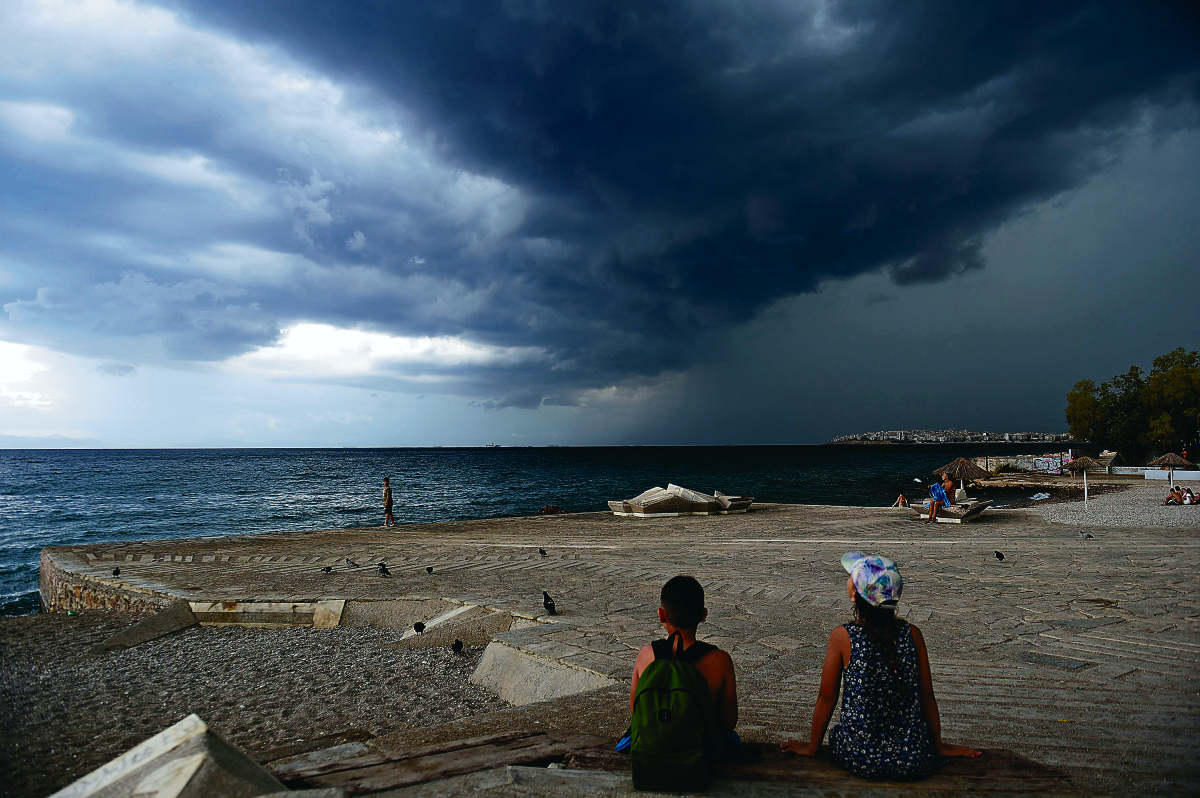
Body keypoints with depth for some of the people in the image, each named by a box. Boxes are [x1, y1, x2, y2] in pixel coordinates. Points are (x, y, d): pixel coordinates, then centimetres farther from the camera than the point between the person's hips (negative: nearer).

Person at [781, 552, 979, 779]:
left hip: (859, 759, -2)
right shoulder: (913, 635, -6)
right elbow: (927, 697, 3)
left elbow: (827, 699, -4)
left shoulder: (841, 637, -13)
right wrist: (938, 746, 20)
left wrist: (812, 747, 11)